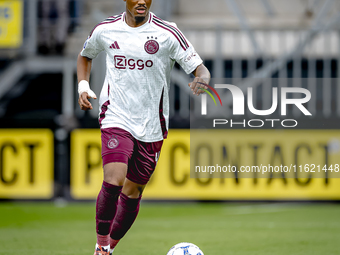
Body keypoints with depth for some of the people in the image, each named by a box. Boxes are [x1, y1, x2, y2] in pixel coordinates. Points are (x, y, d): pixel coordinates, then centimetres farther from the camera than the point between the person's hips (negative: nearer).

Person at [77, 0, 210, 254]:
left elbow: (199, 68, -9)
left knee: (133, 192, 9)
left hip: (152, 126, 1)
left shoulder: (168, 33, -6)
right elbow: (85, 54, 22)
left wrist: (202, 79, -32)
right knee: (114, 180, -22)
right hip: (116, 118, -1)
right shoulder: (105, 30, 1)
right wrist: (83, 86, 6)